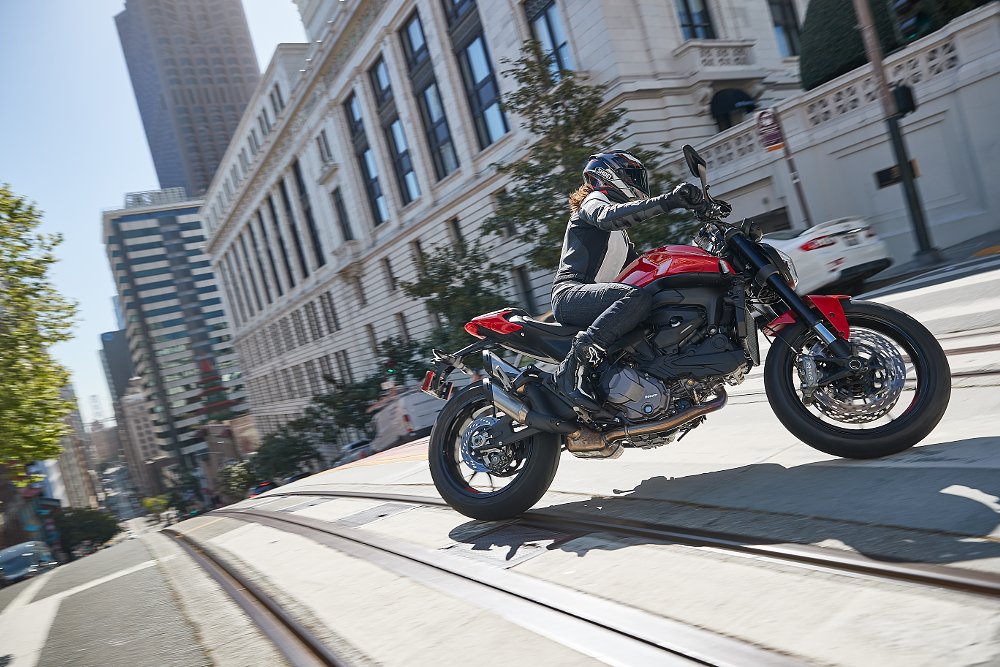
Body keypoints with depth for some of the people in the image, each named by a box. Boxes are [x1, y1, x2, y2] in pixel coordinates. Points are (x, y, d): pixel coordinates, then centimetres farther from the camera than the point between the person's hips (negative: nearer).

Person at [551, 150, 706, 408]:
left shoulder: (620, 236, 34)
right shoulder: (594, 200, 4)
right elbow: (607, 217, -21)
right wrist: (668, 201, -30)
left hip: (593, 295, 9)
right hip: (571, 293, -9)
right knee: (638, 297, -34)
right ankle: (575, 364, -40)